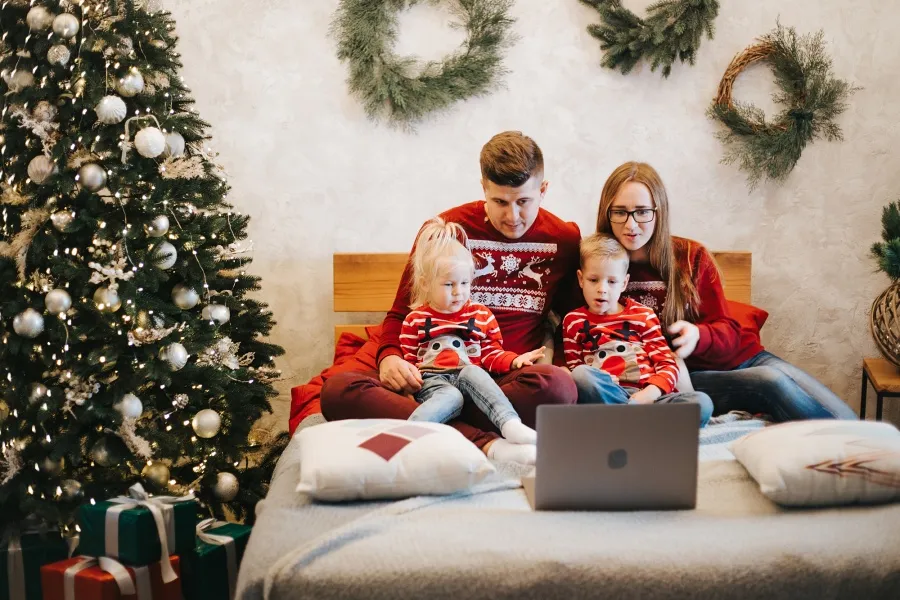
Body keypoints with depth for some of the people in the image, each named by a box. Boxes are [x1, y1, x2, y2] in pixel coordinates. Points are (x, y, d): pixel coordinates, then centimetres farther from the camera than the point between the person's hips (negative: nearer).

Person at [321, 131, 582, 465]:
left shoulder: (565, 239, 10)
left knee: (556, 386, -38)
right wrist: (389, 356, -9)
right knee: (338, 390, -29)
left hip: (509, 383, 0)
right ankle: (487, 444, -40)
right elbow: (400, 313, 13)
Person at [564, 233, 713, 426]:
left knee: (702, 403, -26)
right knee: (580, 374, -35)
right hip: (604, 397, -1)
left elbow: (667, 364, 12)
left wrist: (650, 392, -9)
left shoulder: (643, 316, 20)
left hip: (645, 396, 2)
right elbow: (573, 369, 13)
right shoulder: (574, 321, 19)